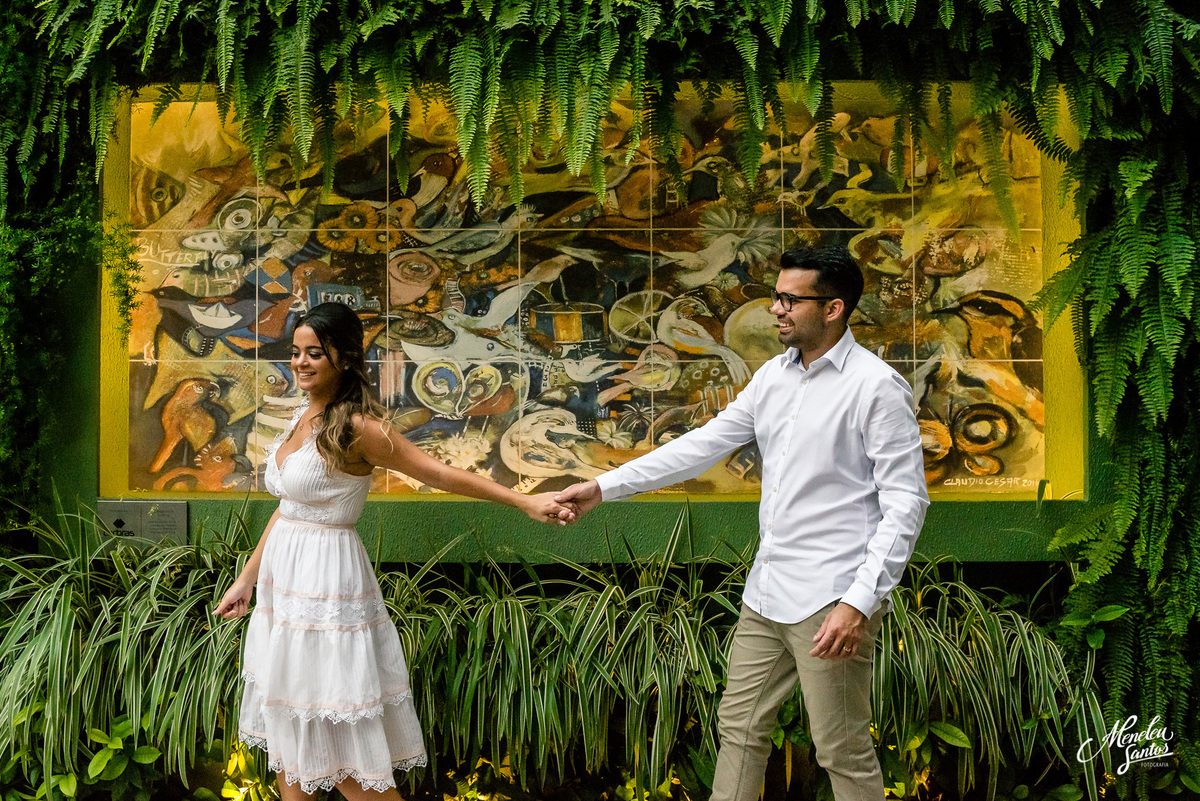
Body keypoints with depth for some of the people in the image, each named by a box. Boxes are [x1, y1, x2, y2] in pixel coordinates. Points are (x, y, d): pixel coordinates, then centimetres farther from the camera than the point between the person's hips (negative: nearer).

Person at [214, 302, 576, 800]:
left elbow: (437, 472, -17)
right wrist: (247, 579, 21)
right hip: (284, 579, 8)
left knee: (342, 756, -6)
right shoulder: (304, 417, 9)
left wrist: (525, 502, -23)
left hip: (326, 582, -8)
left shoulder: (355, 426, -15)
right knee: (286, 737, 14)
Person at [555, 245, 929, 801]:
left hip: (830, 601, -8)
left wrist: (859, 603, -23)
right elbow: (704, 444, 15)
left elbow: (905, 503, -15)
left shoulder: (876, 387, -12)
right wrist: (603, 488, 10)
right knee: (739, 729, 15)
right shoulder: (774, 376, 11)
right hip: (767, 593, 8)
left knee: (843, 754, 0)